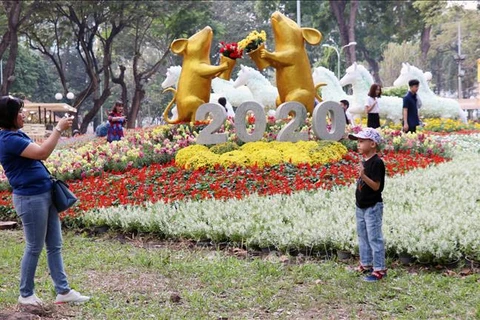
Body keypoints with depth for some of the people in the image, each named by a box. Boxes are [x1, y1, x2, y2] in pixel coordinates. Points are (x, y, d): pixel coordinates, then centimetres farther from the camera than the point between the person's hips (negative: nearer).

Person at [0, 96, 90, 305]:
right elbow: (42, 152, -25)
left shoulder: (17, 135, 13)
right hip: (30, 198, -9)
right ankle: (26, 294, 17)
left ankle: (63, 291, 13)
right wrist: (59, 129, -18)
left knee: (55, 246, 9)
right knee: (35, 248, 2)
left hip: (44, 194, 9)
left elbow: (39, 155, 19)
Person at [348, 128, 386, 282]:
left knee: (374, 238, -4)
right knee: (362, 236, 18)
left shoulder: (377, 163, -18)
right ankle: (366, 265, 30)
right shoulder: (364, 161, 8)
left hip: (373, 207, -9)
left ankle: (379, 269, 3)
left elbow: (376, 186, -23)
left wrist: (363, 176, -34)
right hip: (361, 206, 9)